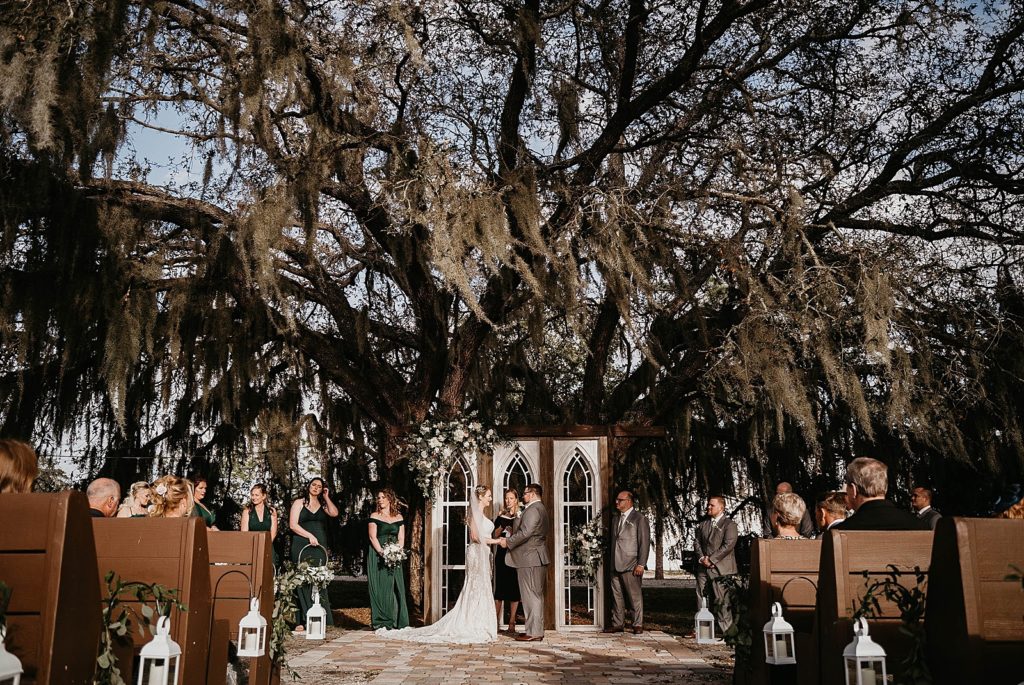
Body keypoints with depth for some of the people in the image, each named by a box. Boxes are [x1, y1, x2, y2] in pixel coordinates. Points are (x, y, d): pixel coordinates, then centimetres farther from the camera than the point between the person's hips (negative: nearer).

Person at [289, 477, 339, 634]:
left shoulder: (323, 504, 16)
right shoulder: (299, 503, 7)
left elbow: (334, 513, -4)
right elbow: (293, 525, -2)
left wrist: (326, 497, 1)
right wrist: (310, 536, -10)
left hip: (319, 547, 3)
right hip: (301, 546, -3)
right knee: (302, 582, -7)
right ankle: (302, 621, -7)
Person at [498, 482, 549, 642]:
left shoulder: (533, 509, -15)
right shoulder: (540, 508, 18)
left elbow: (525, 532, -24)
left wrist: (508, 542, -13)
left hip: (530, 559, -11)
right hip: (538, 558, 11)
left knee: (531, 596, -7)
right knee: (536, 595, 13)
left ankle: (533, 632, -4)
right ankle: (536, 630, 18)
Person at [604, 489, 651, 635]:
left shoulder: (640, 519, -3)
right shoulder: (615, 518, 18)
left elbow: (644, 543, -7)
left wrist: (641, 564, -13)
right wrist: (611, 562, 12)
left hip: (631, 566, -6)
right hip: (616, 565, 6)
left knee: (635, 596, -1)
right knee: (617, 595, 8)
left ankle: (638, 625, 6)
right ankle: (618, 624, 16)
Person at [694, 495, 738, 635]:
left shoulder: (729, 524, -1)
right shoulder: (702, 524, 19)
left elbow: (728, 545, -11)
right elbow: (696, 542, 14)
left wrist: (711, 559, -13)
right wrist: (702, 558, -4)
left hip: (720, 568, -6)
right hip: (703, 568, 6)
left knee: (721, 601, -9)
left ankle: (727, 631, -4)